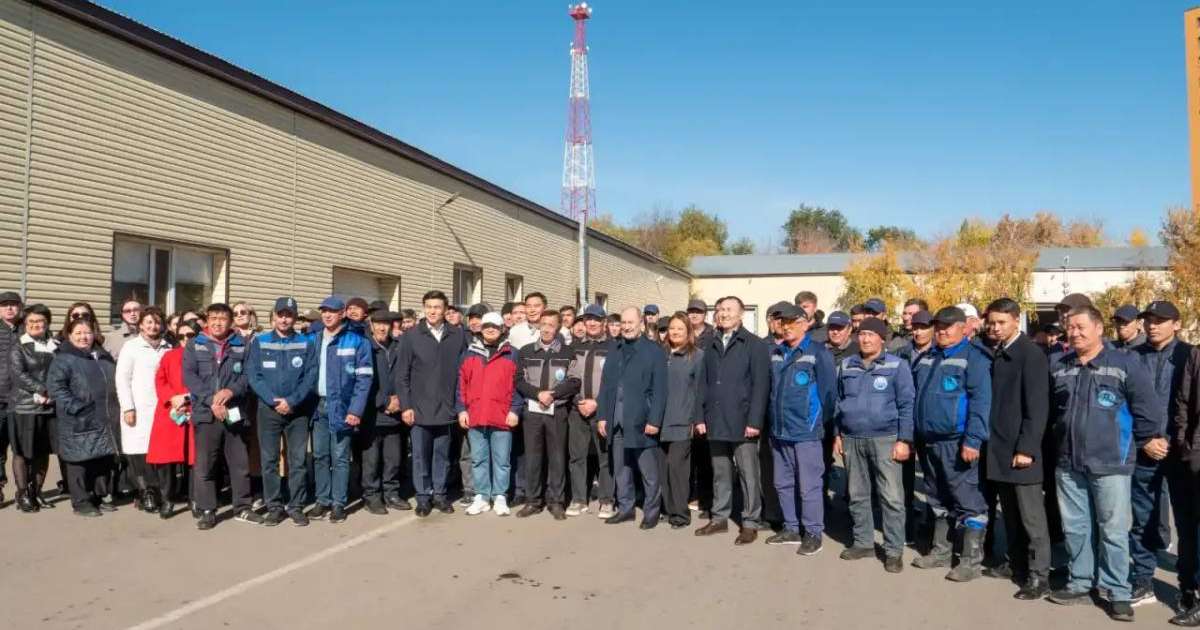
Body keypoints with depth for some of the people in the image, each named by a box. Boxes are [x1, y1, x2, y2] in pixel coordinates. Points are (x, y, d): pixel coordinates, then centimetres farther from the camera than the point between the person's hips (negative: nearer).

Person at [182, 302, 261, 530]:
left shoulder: (241, 346, 7)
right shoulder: (194, 346, 5)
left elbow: (248, 375, 1)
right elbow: (189, 376, -4)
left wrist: (230, 391, -17)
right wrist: (211, 400, -14)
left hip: (235, 413, 1)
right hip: (206, 413, -1)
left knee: (240, 463, 8)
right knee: (205, 465, 2)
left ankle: (242, 508, 20)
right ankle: (207, 511, 13)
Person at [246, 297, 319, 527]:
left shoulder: (307, 343, 3)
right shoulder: (259, 342, 3)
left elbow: (311, 376, -4)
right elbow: (254, 376, -3)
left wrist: (292, 401, -14)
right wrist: (273, 400, -14)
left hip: (298, 410, 0)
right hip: (268, 409, 0)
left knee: (298, 460, 2)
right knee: (269, 460, 4)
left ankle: (296, 506, 11)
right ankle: (274, 506, 13)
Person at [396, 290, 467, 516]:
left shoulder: (458, 335, 2)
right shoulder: (411, 336, 0)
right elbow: (402, 374, 0)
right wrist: (405, 406, -5)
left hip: (446, 408, 1)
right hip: (420, 408, -1)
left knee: (442, 454, 10)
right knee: (420, 455, 6)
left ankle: (439, 494, 22)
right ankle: (423, 497, 17)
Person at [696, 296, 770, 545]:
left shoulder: (755, 345, -4)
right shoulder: (711, 347, 15)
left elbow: (761, 385, -10)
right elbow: (704, 384, 14)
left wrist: (754, 421, -16)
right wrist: (701, 417, 6)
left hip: (742, 422, -5)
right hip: (716, 422, 5)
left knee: (748, 474, 2)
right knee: (720, 473, 13)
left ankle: (750, 523, 11)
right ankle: (719, 518, 23)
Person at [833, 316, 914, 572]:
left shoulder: (897, 366, -4)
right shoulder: (846, 366, 9)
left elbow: (907, 404, -5)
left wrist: (904, 440, -10)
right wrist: (837, 434, 13)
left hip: (885, 439, -4)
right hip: (851, 439, 4)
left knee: (891, 497, -3)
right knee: (857, 495, 12)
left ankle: (894, 550, 6)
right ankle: (863, 542, 25)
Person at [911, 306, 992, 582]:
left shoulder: (973, 357, -9)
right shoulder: (927, 358, 14)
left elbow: (981, 400, -17)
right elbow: (914, 395, 20)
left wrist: (973, 439, -22)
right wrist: (915, 435, 16)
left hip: (956, 441, -8)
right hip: (928, 440, 8)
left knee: (967, 501, -2)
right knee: (938, 499, 17)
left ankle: (971, 560, 5)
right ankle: (941, 551, 28)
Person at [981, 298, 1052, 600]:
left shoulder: (1031, 354, -11)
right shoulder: (994, 353, 9)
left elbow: (1037, 407, -15)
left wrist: (1026, 448, -18)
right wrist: (990, 443, 8)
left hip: (1019, 449, -7)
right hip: (999, 448, 7)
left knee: (1031, 516, 1)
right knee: (1010, 514, 15)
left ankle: (1038, 577, 9)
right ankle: (1018, 566, 27)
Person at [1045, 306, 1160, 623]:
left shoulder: (1125, 364, -6)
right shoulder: (1058, 366, 8)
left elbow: (1145, 405, -1)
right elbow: (1048, 408, 19)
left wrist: (1148, 440, 3)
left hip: (1110, 464, -4)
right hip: (1068, 463, 4)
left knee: (1113, 531, 1)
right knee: (1075, 528, 12)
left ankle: (1118, 592, 13)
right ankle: (1080, 584, 24)